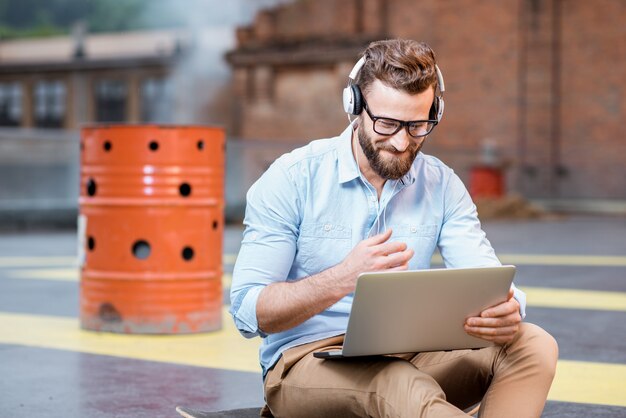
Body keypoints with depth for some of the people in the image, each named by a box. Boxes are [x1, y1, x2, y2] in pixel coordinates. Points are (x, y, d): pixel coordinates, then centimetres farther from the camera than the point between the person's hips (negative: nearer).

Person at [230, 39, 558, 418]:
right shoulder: (292, 178, -8)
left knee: (534, 345, -19)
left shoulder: (442, 185, 5)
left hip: (407, 356, 6)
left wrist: (506, 316, -28)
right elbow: (248, 312, -13)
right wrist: (344, 278, -29)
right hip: (307, 360, -5)